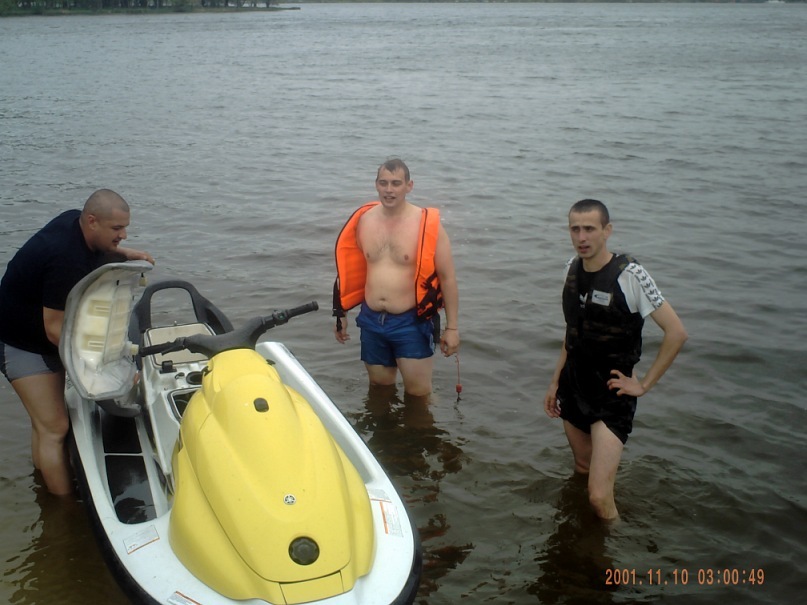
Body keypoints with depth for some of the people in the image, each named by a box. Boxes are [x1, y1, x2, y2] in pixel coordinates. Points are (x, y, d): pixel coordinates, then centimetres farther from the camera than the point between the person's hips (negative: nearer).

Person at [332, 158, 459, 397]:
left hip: (411, 323, -4)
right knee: (379, 387, 18)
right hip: (371, 321, 4)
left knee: (418, 393, 0)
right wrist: (341, 314, 15)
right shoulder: (364, 220, 1)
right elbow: (350, 271, 12)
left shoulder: (427, 224, -12)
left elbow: (447, 277, -8)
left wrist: (451, 327, -7)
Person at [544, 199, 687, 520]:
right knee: (581, 470, 21)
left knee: (599, 496, -14)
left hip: (610, 393, -6)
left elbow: (676, 332, -17)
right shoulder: (573, 267, 3)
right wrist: (555, 381, 15)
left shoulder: (629, 274, -18)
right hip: (573, 387, 7)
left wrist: (645, 384, -13)